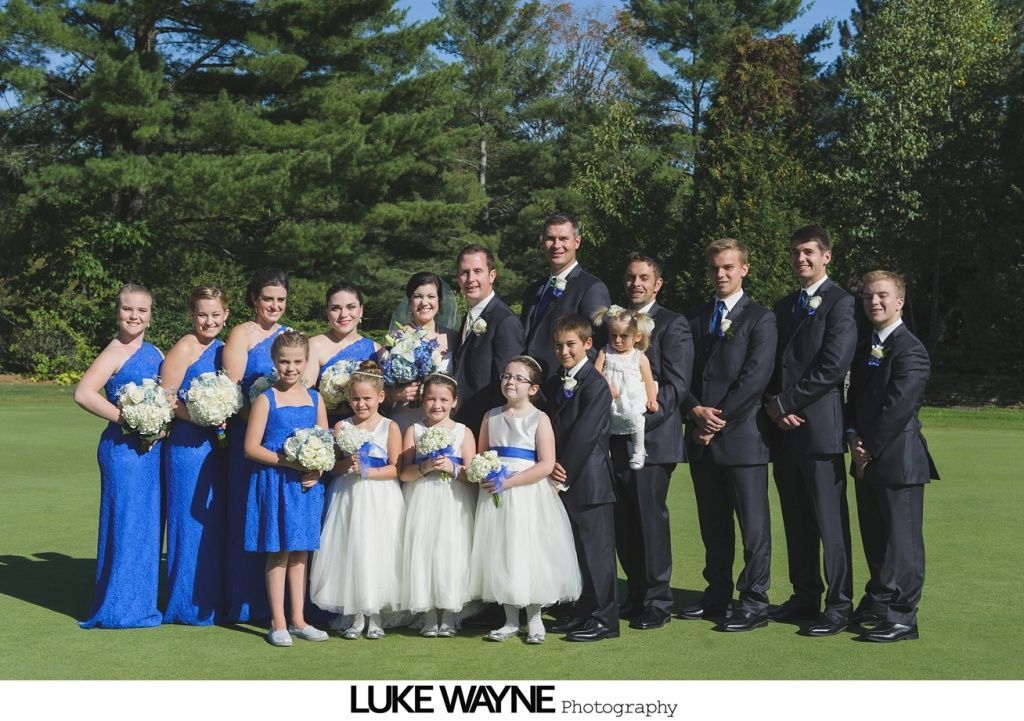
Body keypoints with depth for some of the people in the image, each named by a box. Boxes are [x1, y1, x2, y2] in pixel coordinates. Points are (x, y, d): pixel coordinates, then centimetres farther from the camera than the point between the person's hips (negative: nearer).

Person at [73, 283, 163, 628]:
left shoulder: (154, 353, 12)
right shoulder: (116, 352, -10)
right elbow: (83, 393, -22)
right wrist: (127, 419, -21)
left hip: (152, 448, 8)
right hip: (123, 448, -8)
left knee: (149, 523, 12)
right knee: (125, 522, -3)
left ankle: (141, 601, 22)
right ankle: (118, 608, 7)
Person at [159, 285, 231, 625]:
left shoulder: (223, 349, 13)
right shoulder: (185, 348, -8)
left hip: (217, 444, 7)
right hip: (188, 444, -7)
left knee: (215, 521, 11)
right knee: (190, 521, -2)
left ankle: (213, 601, 20)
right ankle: (188, 605, 8)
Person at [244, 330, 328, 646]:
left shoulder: (314, 398, 8)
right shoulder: (266, 399, -5)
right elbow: (251, 447, -9)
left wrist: (317, 471, -6)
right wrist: (289, 462, -17)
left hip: (307, 483, 4)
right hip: (275, 483, -4)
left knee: (300, 551, 9)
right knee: (278, 551, 0)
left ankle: (298, 620, 18)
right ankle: (278, 623, 8)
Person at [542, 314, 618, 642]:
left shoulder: (595, 384, -13)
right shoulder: (553, 385, 14)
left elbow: (585, 434, -17)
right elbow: (550, 430, 13)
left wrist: (565, 471, -14)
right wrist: (551, 465, -4)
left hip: (588, 482, -8)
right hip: (564, 481, 8)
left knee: (596, 550, -3)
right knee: (574, 550, 15)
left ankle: (604, 619, 4)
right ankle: (581, 611, 25)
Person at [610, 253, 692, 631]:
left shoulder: (673, 325, -1)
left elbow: (676, 385, -10)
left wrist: (640, 417, -17)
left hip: (652, 437, -6)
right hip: (618, 440, 6)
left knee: (651, 518, -4)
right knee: (624, 522, 7)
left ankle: (657, 602, 4)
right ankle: (635, 596, 18)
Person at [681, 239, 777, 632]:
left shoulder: (760, 319, -1)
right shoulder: (696, 318, 16)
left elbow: (755, 378, -10)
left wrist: (718, 418, -12)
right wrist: (696, 412, -6)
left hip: (742, 436, -6)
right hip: (702, 438, 6)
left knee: (753, 523, -3)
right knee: (712, 524, 12)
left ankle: (754, 602, 2)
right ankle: (717, 595, 21)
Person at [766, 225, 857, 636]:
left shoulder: (839, 303, -4)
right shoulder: (783, 307, 20)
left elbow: (832, 367, -14)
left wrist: (785, 401, -10)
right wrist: (774, 405, -1)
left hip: (820, 425, -7)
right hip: (784, 428, 7)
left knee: (830, 521, -4)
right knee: (796, 520, 12)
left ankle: (839, 606, 1)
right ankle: (805, 596, 20)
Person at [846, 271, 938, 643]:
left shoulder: (909, 350, -13)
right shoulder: (865, 350, 16)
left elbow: (898, 407, -19)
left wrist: (870, 448, -14)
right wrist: (854, 438, 0)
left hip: (898, 460, -9)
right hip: (867, 460, 9)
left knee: (901, 541, -3)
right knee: (874, 539, 16)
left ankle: (901, 617, 1)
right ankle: (878, 602, 28)